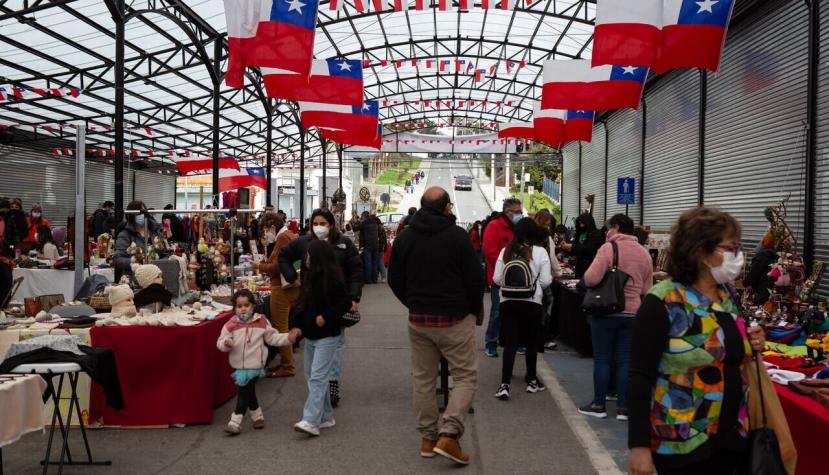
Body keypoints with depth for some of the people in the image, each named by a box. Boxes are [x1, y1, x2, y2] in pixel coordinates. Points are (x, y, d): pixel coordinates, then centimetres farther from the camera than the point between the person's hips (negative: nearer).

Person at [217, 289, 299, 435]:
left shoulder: (262, 322, -1)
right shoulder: (231, 325, -2)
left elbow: (273, 338, 6)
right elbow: (220, 342, -1)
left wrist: (289, 337, -5)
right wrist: (226, 343, -24)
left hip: (254, 366, -3)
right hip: (238, 366, 3)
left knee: (244, 392, -6)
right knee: (249, 392, 16)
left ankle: (235, 422, -3)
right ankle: (257, 415, 36)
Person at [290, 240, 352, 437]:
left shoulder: (333, 278, -17)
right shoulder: (309, 276, 9)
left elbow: (346, 302, -18)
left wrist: (326, 316, -20)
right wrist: (300, 325, 8)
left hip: (327, 336, -9)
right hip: (311, 335, 9)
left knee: (318, 377, -13)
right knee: (311, 376, 13)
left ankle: (311, 421, -16)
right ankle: (326, 417, 22)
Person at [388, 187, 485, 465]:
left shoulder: (404, 238, 4)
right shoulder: (458, 236, -11)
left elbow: (394, 280, 9)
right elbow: (475, 278, -9)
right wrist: (476, 310, 7)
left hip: (418, 319, 5)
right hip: (454, 318, -4)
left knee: (423, 378, 13)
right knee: (465, 376, 4)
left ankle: (427, 438, 19)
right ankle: (448, 435, -7)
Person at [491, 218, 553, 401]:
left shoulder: (506, 251, -1)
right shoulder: (540, 252, -6)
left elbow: (496, 279, -1)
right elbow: (545, 281, -8)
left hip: (508, 302, 1)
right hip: (532, 303, -1)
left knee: (510, 343, 2)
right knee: (531, 342, 16)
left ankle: (505, 385, -6)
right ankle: (531, 380, 29)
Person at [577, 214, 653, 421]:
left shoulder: (609, 248, -11)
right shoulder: (644, 253, 7)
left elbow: (591, 279, -19)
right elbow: (647, 289, 10)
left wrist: (586, 277, 2)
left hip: (607, 311, -5)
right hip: (632, 313, 5)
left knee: (602, 358, 5)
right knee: (624, 360, 8)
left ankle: (599, 404, 11)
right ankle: (623, 407, 11)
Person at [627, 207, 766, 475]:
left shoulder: (728, 295, 6)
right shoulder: (662, 303, -16)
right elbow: (640, 377, -17)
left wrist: (751, 345, 1)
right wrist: (639, 446, -19)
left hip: (732, 433, 7)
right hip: (681, 443, -7)